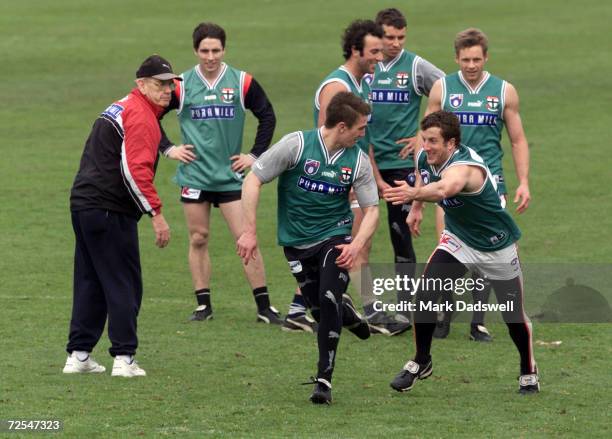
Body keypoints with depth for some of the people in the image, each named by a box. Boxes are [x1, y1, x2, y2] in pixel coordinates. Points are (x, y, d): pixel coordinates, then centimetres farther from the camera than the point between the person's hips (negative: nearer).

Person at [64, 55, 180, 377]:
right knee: (124, 284, -3)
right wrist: (156, 213, -20)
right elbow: (136, 170, -21)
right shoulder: (141, 116, -11)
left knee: (89, 283, 13)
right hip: (110, 211, -10)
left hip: (82, 203, 10)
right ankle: (124, 358, -4)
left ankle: (78, 356, 15)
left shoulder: (120, 109, 20)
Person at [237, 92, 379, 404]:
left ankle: (324, 379, -11)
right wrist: (249, 231, -15)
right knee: (319, 308, 0)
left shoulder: (358, 160, -6)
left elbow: (371, 209, -1)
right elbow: (253, 180, -11)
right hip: (296, 242, 0)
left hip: (334, 237, 0)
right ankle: (344, 310, 39)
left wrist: (357, 245, -20)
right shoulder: (296, 145, -15)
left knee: (329, 300, -20)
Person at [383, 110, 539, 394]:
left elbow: (444, 189, -64)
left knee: (513, 316, 7)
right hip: (457, 238, 5)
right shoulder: (425, 158, -13)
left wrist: (414, 193, -81)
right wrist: (416, 207, 9)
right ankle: (421, 363, 2)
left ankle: (528, 372, 33)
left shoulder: (463, 167, -38)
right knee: (425, 296, -16)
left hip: (495, 247, -5)